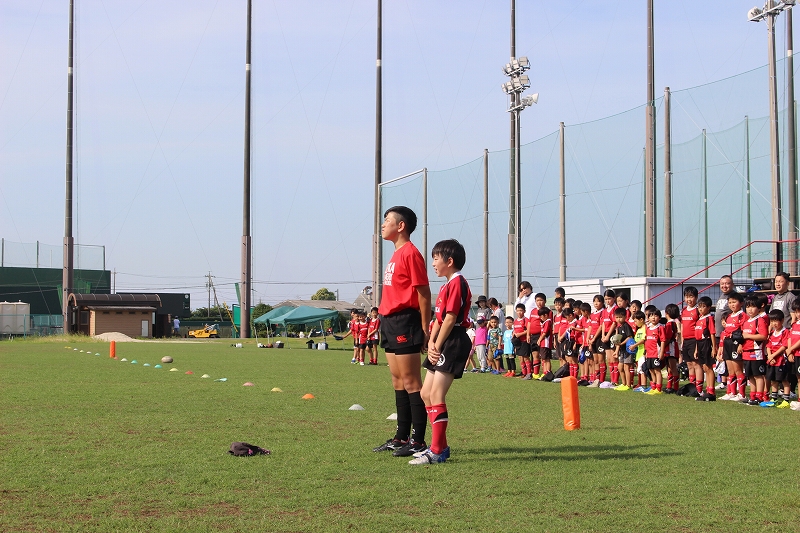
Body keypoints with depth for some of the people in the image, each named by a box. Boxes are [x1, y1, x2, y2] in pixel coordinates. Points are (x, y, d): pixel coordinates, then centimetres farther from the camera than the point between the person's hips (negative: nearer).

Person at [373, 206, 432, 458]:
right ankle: (401, 437, 20)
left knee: (411, 383, -6)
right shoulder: (396, 254, 17)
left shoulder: (410, 253, -12)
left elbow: (424, 294, -14)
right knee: (398, 381, 14)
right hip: (390, 322, 10)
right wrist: (385, 320, 15)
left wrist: (425, 330, -16)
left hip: (404, 322, -10)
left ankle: (418, 440, -2)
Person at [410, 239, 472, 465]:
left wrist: (437, 346, -14)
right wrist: (431, 343, 1)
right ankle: (441, 446, 17)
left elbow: (450, 319, -18)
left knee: (436, 395, -14)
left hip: (454, 342, -11)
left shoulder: (457, 283, -12)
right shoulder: (448, 285, 20)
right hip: (442, 344, 11)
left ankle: (437, 452, -13)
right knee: (426, 393, 12)